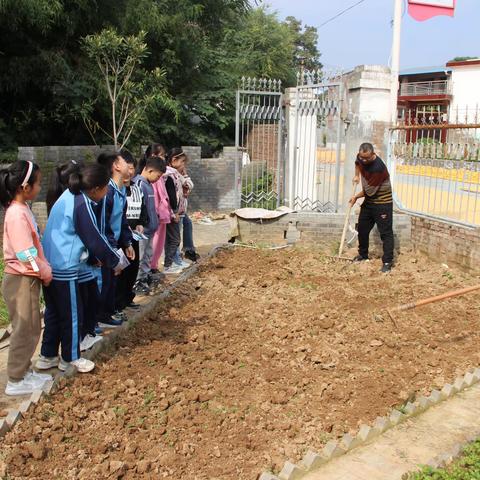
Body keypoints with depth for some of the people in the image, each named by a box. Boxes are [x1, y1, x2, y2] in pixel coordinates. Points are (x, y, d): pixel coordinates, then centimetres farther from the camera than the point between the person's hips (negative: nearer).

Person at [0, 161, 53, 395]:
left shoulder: (21, 209, 8)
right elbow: (26, 255, -24)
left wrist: (44, 270, 9)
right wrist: (45, 272, -11)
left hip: (28, 278, 9)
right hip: (22, 280, -9)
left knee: (30, 329, 18)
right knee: (24, 331, 3)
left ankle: (25, 371, 31)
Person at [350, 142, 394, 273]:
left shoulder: (378, 167, -30)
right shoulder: (361, 157, -7)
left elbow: (369, 190, -22)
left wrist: (356, 197, -5)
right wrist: (357, 175, 9)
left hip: (382, 203, -8)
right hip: (368, 201, 8)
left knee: (386, 232, -6)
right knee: (362, 228, 15)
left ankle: (387, 262, -5)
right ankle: (363, 254, 32)